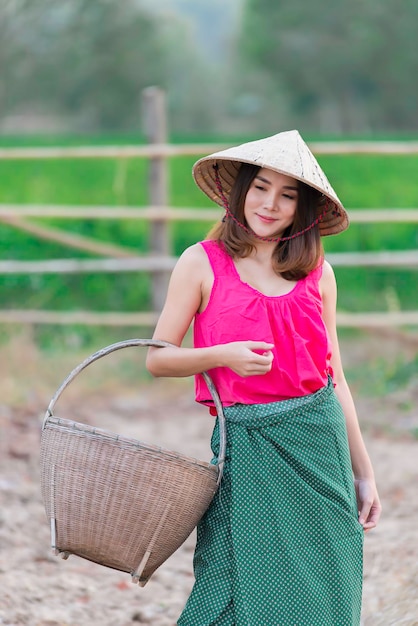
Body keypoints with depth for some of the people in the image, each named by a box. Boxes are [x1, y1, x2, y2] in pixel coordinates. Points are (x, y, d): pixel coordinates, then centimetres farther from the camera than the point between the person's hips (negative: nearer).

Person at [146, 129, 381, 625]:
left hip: (320, 442, 3)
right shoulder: (203, 263, 0)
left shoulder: (317, 272, 8)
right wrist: (224, 355, -17)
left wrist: (362, 472, 11)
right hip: (246, 444, -3)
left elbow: (335, 378, 12)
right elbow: (157, 359, 0)